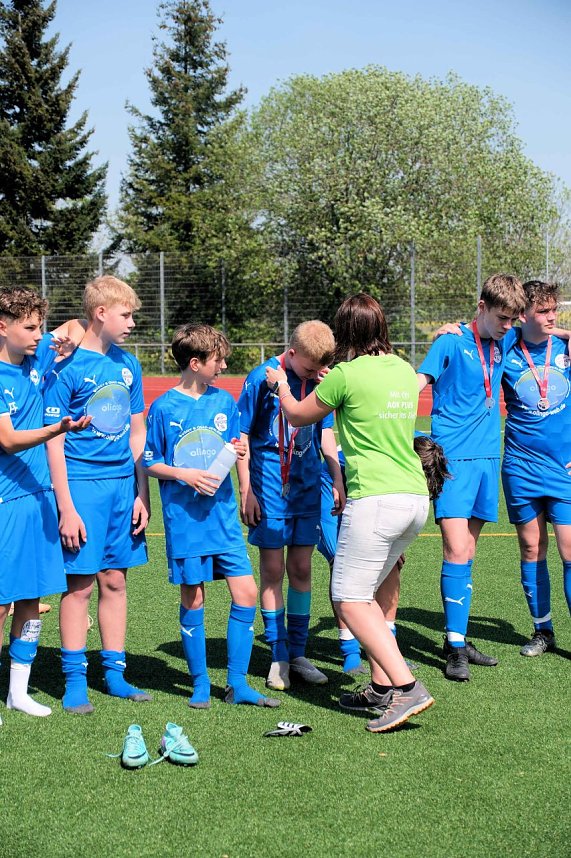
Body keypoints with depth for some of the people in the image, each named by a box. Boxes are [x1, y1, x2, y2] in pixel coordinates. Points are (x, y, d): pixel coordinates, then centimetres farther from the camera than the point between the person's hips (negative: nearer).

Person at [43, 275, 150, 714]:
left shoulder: (128, 365, 9)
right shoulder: (67, 366, -8)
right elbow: (54, 442, -9)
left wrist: (142, 495, 11)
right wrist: (66, 508, -13)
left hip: (123, 485, 5)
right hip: (82, 484, -5)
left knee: (115, 580, 11)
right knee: (80, 584, 0)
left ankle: (115, 673, 20)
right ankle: (75, 681, 10)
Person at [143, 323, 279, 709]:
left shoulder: (224, 401, 8)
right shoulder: (164, 408, -5)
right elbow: (151, 464, 0)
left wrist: (240, 452, -5)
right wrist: (185, 475, -16)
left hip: (224, 515, 4)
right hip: (185, 518, -4)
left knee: (246, 593, -2)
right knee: (193, 600, 3)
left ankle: (238, 684, 9)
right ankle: (200, 684, 17)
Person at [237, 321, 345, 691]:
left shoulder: (320, 382, 3)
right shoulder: (262, 378, -9)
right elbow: (242, 436, -5)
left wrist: (338, 480, 6)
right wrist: (246, 490, -8)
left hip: (308, 489, 4)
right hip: (269, 490, -4)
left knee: (301, 569, 8)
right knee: (273, 571, 1)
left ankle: (298, 653, 18)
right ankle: (279, 657, 10)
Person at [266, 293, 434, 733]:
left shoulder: (347, 374, -7)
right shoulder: (406, 371, 13)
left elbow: (297, 416, 9)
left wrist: (281, 384, 28)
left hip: (376, 499, -8)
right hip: (417, 497, 8)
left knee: (350, 600, -2)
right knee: (366, 593, 18)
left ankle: (407, 688, -12)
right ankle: (381, 687, 15)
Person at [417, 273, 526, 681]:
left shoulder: (504, 342, 11)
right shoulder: (452, 342, -6)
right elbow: (416, 384, -11)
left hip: (487, 457, 6)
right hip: (453, 458, -6)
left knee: (467, 554, 10)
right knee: (456, 552, -13)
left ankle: (458, 640, 17)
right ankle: (455, 647, -7)